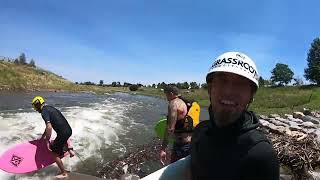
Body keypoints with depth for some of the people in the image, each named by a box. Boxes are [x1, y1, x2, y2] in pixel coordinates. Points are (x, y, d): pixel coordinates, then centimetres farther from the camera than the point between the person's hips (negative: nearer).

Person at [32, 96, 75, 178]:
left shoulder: (44, 111, -10)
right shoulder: (50, 108, 18)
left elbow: (49, 127, -22)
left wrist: (47, 141, -13)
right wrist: (42, 137, 35)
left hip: (63, 133, -9)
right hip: (69, 130, 9)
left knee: (55, 153, 8)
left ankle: (63, 173, 17)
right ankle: (70, 150, 32)